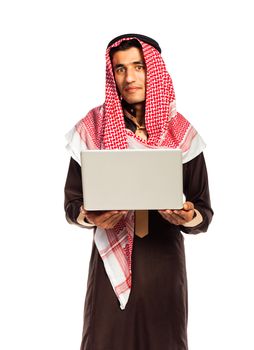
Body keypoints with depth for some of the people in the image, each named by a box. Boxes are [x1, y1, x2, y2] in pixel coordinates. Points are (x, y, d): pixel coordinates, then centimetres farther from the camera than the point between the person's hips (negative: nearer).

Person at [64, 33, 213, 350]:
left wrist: (188, 216, -20)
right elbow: (72, 202, 3)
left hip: (164, 264, 1)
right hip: (111, 264, -1)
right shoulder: (93, 128, -1)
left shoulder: (181, 133, 0)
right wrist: (91, 216, -18)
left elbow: (204, 213, 2)